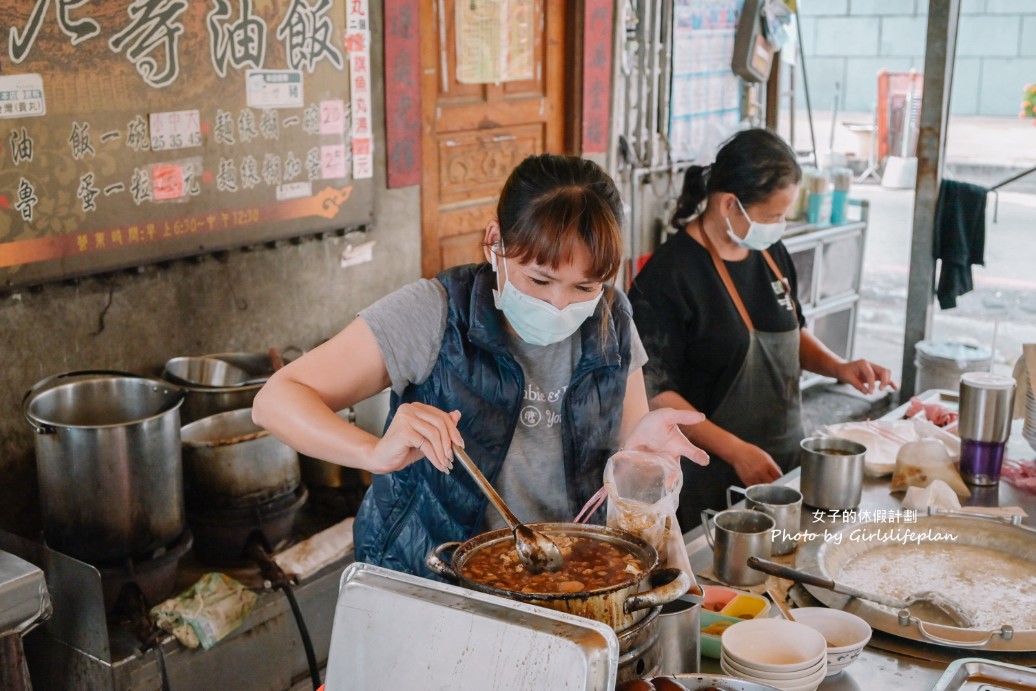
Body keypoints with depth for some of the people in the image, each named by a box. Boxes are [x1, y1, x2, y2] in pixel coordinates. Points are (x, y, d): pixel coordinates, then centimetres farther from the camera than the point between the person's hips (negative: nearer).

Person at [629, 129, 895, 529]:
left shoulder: (771, 253, 5)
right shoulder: (669, 275, -18)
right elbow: (655, 392, -19)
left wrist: (837, 367, 2)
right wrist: (736, 451, -22)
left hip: (784, 462, 7)